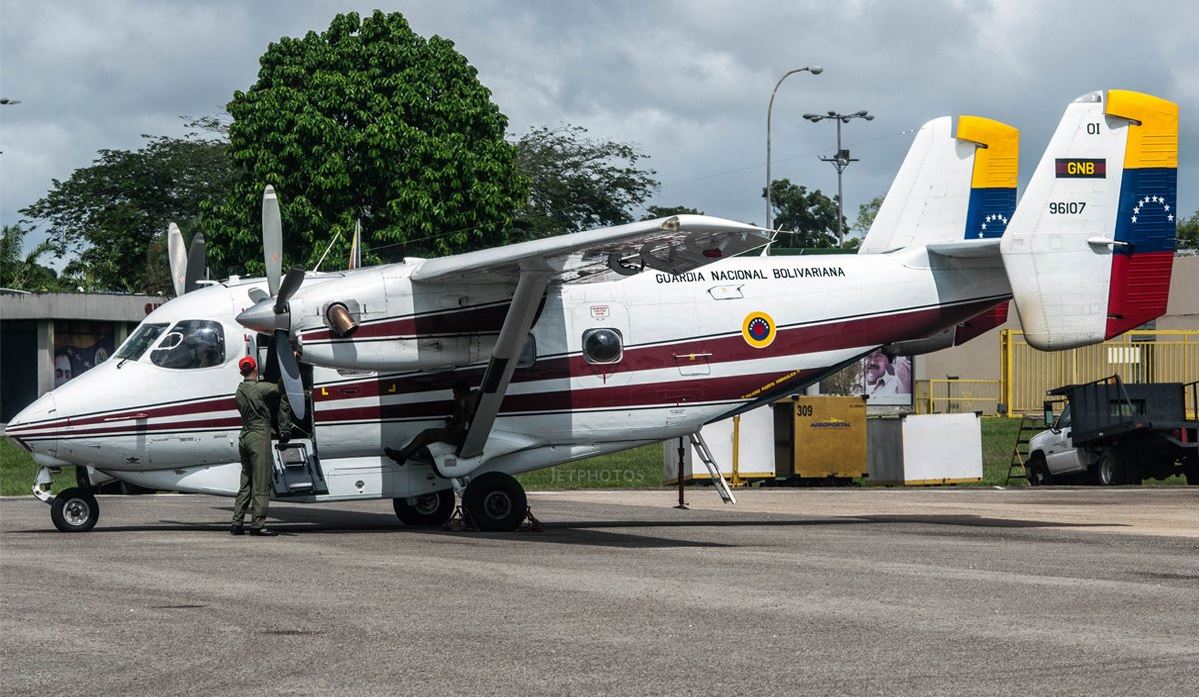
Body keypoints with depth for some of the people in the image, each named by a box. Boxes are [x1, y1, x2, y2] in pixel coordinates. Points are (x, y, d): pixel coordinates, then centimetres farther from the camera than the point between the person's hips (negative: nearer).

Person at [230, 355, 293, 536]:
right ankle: (257, 524, -6)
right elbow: (283, 389, -4)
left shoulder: (239, 391, 12)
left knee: (246, 483, 12)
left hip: (244, 438, 8)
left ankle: (237, 524, 9)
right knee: (261, 484, -4)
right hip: (259, 437, -7)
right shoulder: (261, 388, -11)